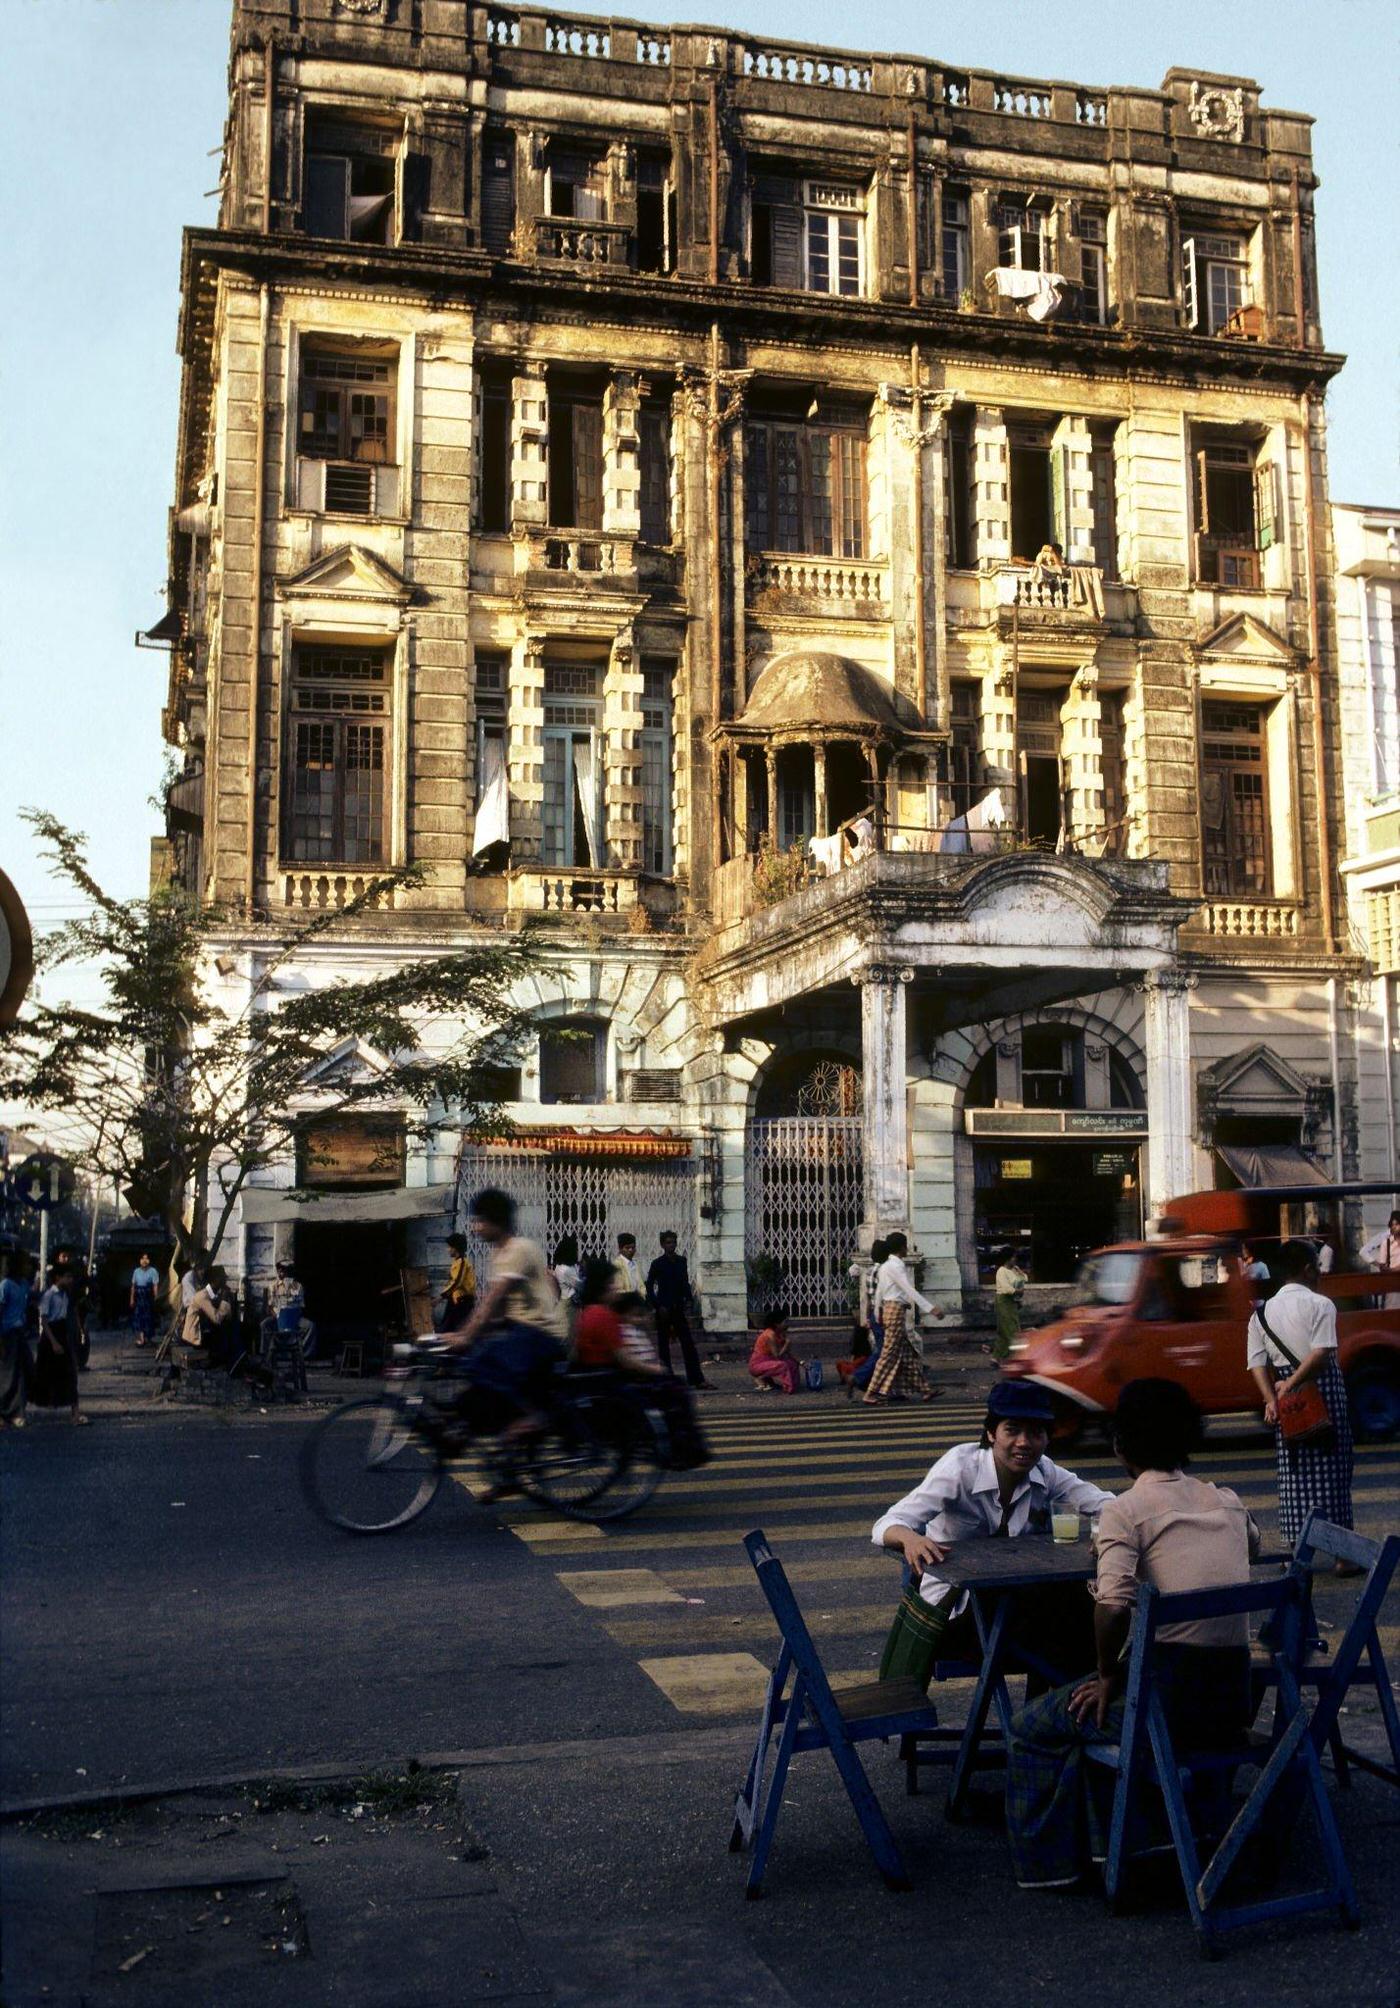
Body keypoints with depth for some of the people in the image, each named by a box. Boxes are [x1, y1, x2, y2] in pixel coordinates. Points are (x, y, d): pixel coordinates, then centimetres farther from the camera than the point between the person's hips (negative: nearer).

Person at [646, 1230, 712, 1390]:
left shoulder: (681, 1261, 9)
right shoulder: (657, 1264, -4)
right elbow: (649, 1287, -4)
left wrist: (689, 1301, 5)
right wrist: (657, 1306, -11)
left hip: (679, 1307, 4)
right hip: (664, 1309, -4)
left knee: (688, 1344, 2)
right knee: (663, 1344, 2)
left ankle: (697, 1379, 2)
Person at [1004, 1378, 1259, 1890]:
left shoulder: (1126, 1510, -8)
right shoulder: (1226, 1502, 11)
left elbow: (1113, 1606, -23)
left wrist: (1108, 1675, -6)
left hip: (1172, 1699, -7)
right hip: (1235, 1698, 7)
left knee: (1035, 1727, 15)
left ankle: (1048, 1862, 18)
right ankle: (1102, 1844, 35)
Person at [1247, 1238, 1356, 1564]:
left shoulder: (1261, 1313, 9)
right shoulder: (1320, 1305, -7)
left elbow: (1257, 1364, 0)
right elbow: (1322, 1353, -19)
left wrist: (1272, 1399, -7)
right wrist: (1290, 1386, -15)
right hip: (1324, 1391, -4)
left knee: (1293, 1474, 9)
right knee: (1331, 1470, 3)